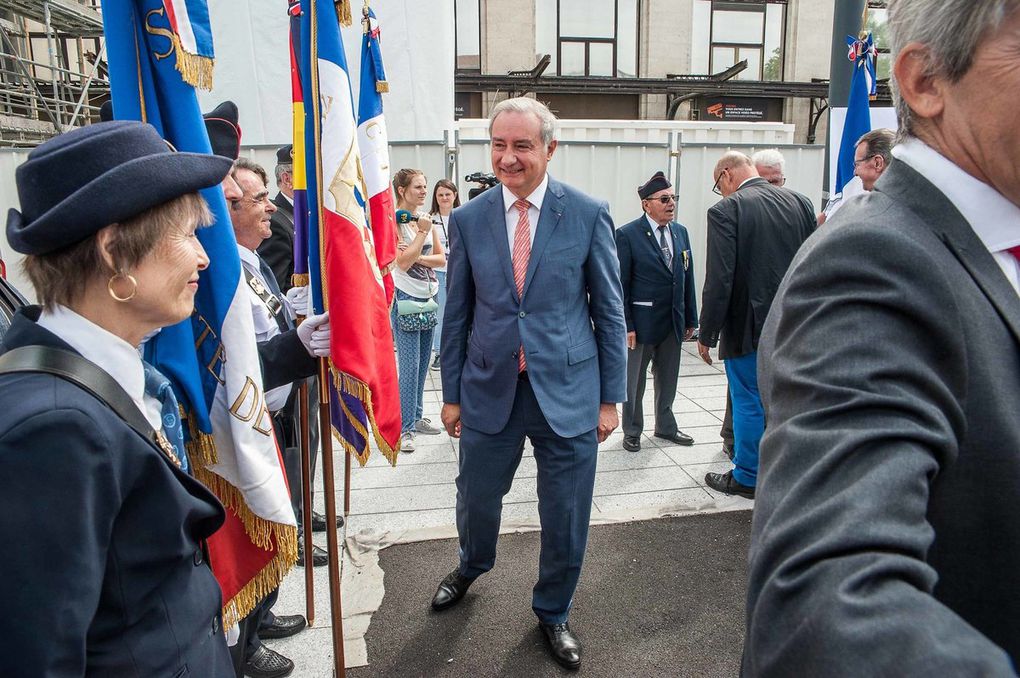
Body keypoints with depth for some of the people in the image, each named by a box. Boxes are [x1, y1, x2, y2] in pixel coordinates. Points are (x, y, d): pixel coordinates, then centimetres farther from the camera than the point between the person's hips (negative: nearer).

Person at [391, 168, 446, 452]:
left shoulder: (426, 219, 11)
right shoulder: (393, 222, -9)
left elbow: (442, 258, 6)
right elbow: (402, 262, -18)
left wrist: (418, 257, -11)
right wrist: (422, 232, -14)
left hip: (429, 296, 7)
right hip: (406, 298, -7)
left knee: (422, 362, 12)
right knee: (409, 365, -7)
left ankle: (417, 417, 24)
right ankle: (405, 428, 0)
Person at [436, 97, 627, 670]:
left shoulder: (589, 213, -5)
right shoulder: (468, 219, 1)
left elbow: (610, 311, -1)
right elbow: (458, 314, 6)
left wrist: (610, 397, -1)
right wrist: (452, 394, 7)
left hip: (567, 392, -1)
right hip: (490, 390, 2)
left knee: (566, 519, 11)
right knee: (476, 497, 18)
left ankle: (553, 613, 39)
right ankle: (473, 565, 53)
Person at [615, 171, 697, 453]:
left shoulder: (681, 232, 7)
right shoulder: (627, 235, -12)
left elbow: (688, 278, 9)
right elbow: (621, 285, -13)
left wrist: (691, 318, 8)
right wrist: (626, 325, -16)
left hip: (673, 322, 6)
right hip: (641, 322, -6)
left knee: (668, 380, 18)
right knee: (634, 381, 9)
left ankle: (665, 427, 36)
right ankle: (632, 431, 26)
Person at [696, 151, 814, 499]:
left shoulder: (726, 210, -14)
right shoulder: (800, 202, 3)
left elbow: (719, 281, -18)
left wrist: (707, 335, -10)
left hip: (749, 327, -5)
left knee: (749, 403, 8)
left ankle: (747, 477, 22)